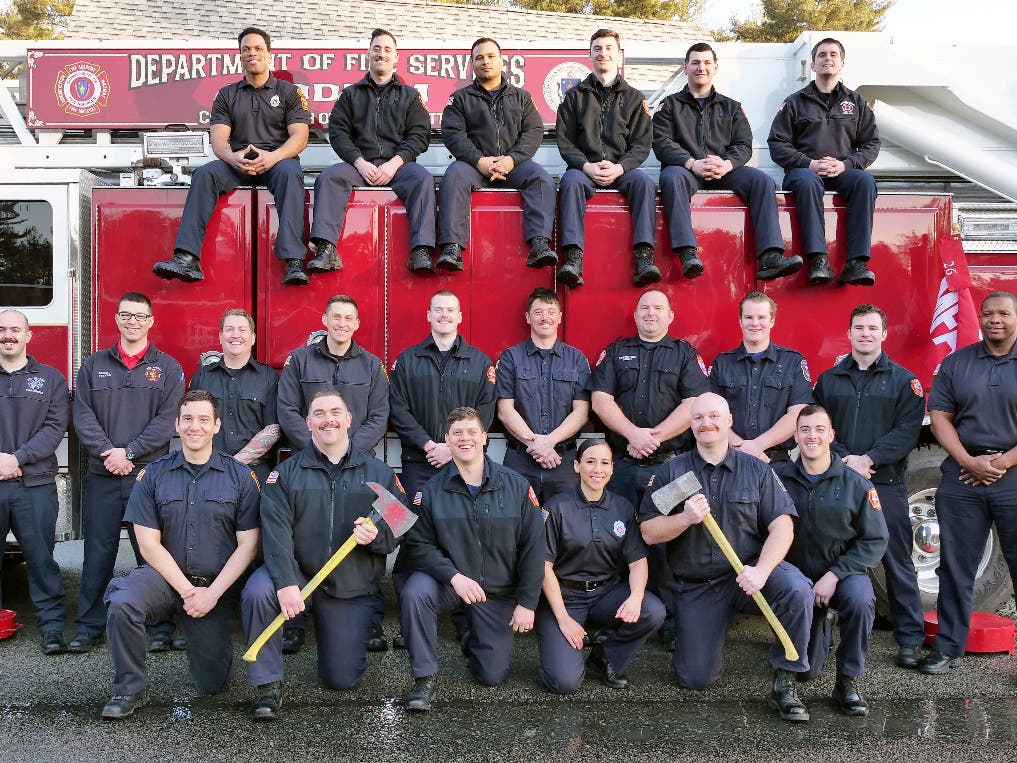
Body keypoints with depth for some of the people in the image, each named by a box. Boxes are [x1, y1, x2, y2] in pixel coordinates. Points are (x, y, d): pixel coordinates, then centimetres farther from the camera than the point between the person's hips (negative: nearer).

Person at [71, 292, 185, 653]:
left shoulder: (167, 368, 5)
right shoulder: (94, 365, 11)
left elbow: (167, 419, -4)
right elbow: (83, 415, 3)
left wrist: (129, 451, -13)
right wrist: (107, 453, -11)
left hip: (150, 474, -2)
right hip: (102, 475, 2)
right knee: (97, 552, 6)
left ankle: (159, 626, 10)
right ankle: (89, 626, 15)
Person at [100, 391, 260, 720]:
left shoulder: (240, 476, -2)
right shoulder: (153, 474, 0)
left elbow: (247, 545, -5)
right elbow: (149, 543, -4)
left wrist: (212, 594, -14)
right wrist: (187, 591, -13)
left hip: (217, 584, 0)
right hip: (164, 576, 0)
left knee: (212, 683, 0)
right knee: (122, 602, -33)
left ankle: (211, 640, 35)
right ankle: (131, 689, -11)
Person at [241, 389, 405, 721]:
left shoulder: (378, 473, 5)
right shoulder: (286, 473, 1)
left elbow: (397, 531, 2)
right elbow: (276, 532, -12)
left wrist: (376, 535, -22)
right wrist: (286, 583, -27)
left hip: (353, 589, 1)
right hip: (298, 577, 0)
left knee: (342, 680, 0)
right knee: (256, 592, -33)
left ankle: (358, 632, 35)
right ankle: (268, 686, -15)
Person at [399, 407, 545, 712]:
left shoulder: (517, 487, -7)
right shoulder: (432, 490, -6)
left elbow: (533, 548, -5)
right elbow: (419, 545, -10)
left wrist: (527, 603, -7)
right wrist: (454, 576, -26)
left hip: (498, 592, 1)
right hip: (449, 583, 0)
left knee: (493, 675, 1)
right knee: (415, 591, -33)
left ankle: (475, 641, 37)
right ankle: (425, 677, -15)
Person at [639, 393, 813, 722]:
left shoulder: (756, 469, 2)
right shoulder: (672, 471, 2)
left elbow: (782, 526, -7)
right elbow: (648, 532, -2)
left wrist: (761, 570, -23)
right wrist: (685, 519, -21)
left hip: (747, 573, 0)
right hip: (695, 587, 0)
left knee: (796, 589, -32)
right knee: (696, 679, -4)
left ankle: (785, 681, -12)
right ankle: (685, 634, 32)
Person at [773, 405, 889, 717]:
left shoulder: (856, 484, -7)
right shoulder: (778, 477, -6)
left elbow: (875, 541, -9)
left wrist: (834, 575, -19)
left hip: (844, 574, -1)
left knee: (860, 597, -37)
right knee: (805, 671, 1)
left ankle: (848, 682, -16)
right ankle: (821, 625, 37)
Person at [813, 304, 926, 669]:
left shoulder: (904, 380, 5)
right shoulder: (828, 380, 12)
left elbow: (908, 430, -6)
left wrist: (869, 459, -16)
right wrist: (844, 460, -11)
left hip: (887, 484, -2)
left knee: (898, 562, 2)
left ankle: (910, 639, 10)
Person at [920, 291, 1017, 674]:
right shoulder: (956, 363, 9)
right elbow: (939, 416, 5)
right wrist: (968, 461, -8)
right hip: (962, 472, 2)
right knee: (955, 566, 7)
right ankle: (948, 647, 16)